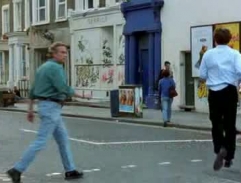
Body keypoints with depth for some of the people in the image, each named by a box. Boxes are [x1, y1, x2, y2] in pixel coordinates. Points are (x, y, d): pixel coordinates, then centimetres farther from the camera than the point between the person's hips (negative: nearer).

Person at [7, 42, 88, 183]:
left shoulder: (44, 67, 15)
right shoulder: (55, 67, -15)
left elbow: (33, 90, 17)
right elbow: (64, 89, -23)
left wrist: (30, 109, 21)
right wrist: (79, 95, -7)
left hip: (47, 106, 10)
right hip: (51, 108, -10)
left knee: (63, 139, 14)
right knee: (41, 141, -8)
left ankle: (70, 171, 19)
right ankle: (17, 170, -5)